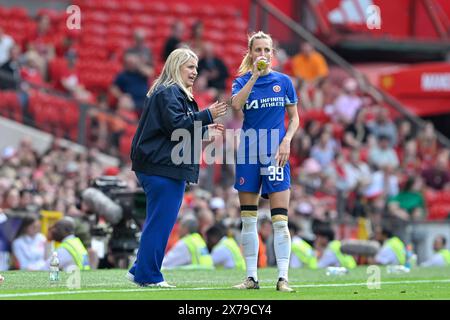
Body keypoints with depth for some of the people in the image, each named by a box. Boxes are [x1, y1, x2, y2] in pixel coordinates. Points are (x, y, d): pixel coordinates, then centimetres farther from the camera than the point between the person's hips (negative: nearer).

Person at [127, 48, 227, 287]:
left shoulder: (175, 93, 24)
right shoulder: (168, 93, -11)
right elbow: (176, 124, -21)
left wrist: (204, 129, 21)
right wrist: (207, 116, -17)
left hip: (165, 167, 11)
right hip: (163, 168, -11)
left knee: (160, 221, 13)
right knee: (160, 221, -7)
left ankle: (140, 270, 18)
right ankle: (148, 275, -4)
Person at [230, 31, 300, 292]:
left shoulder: (283, 81, 5)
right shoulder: (242, 81, 4)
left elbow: (294, 117, 9)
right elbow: (235, 104, -17)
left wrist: (287, 141, -8)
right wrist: (255, 75, -22)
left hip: (275, 154, -1)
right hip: (248, 153, 1)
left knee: (280, 219, -8)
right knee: (248, 219, 5)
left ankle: (283, 278, -7)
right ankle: (252, 277, 11)